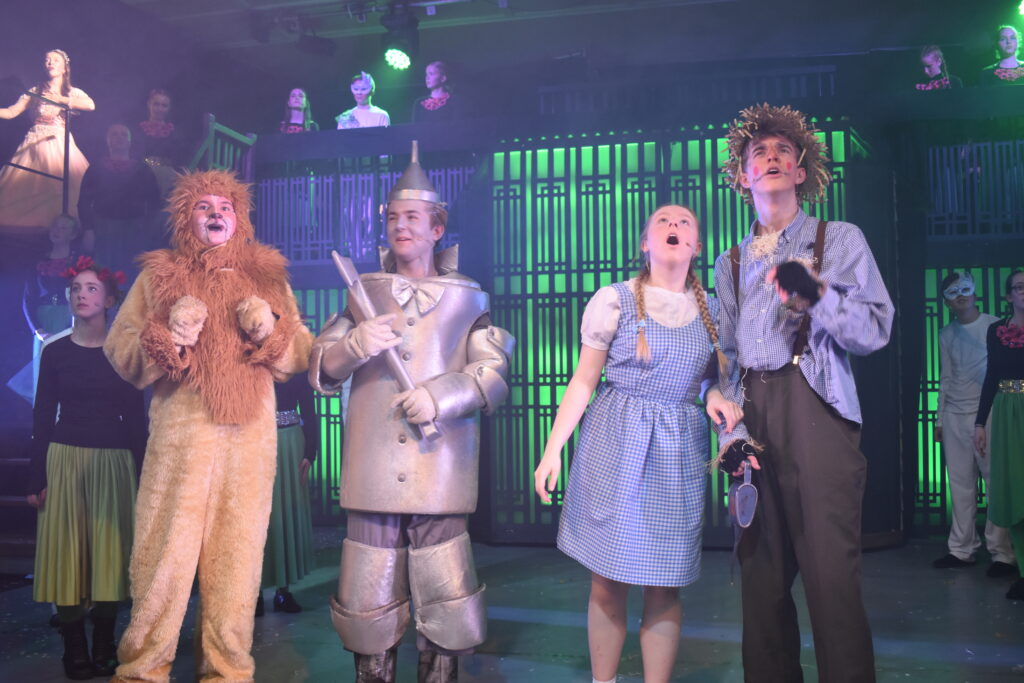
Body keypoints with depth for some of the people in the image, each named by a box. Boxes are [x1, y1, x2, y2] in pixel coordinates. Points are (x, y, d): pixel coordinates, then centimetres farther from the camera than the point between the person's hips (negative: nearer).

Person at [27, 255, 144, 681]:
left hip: (113, 461, 0)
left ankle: (104, 648, 11)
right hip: (65, 459, 0)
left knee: (110, 551, 2)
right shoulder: (55, 352, 4)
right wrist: (37, 478, -3)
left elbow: (136, 417, 4)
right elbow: (42, 417, 4)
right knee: (67, 550, 0)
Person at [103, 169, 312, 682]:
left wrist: (270, 333, -5)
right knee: (166, 550, -4)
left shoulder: (268, 275, 16)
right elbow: (120, 350, 7)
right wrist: (167, 337, -10)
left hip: (251, 436, 1)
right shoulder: (159, 274, 13)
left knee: (237, 551, 2)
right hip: (180, 432, -1)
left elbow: (301, 355, 14)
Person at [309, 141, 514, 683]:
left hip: (439, 470, -1)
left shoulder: (466, 298, 10)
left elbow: (493, 374, 4)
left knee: (443, 602, -1)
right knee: (369, 601, 3)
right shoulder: (364, 292, 14)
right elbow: (319, 371, 9)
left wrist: (441, 395, -14)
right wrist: (354, 345, -12)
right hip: (373, 470, 2)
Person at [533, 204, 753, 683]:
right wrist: (553, 448, -7)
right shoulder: (614, 300, -1)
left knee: (664, 587, 4)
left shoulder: (710, 309, 8)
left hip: (679, 453, 2)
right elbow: (583, 381, 0)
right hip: (614, 445, -2)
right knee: (607, 585, 2)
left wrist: (715, 395, -6)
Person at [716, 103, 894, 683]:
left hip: (817, 410, -4)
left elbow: (875, 331, -2)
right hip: (753, 415, 4)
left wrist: (815, 293, -17)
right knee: (762, 573, 6)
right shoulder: (730, 263, 20)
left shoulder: (841, 239, 8)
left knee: (830, 572, -10)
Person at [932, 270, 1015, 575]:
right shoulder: (946, 335, 15)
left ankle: (1002, 553, -3)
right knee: (960, 485, 4)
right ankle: (962, 549, 11)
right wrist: (940, 419, 17)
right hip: (954, 416, 4)